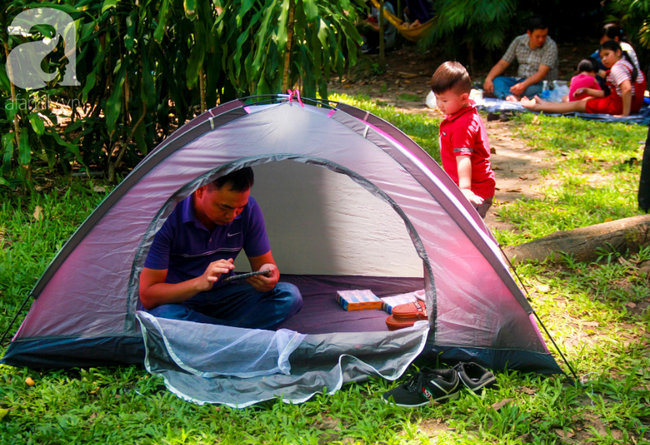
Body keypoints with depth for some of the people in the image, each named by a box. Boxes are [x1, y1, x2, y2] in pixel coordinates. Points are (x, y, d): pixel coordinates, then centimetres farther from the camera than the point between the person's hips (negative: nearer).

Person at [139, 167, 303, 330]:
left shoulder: (249, 210, -10)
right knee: (165, 316, -40)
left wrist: (267, 276, -27)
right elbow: (147, 296, -23)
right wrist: (199, 283, -39)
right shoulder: (168, 215, -23)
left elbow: (265, 264, -1)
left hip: (223, 297, 4)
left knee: (290, 296, -17)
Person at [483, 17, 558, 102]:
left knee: (534, 89, -41)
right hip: (520, 81, 5)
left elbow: (542, 73, -20)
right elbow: (502, 64, 4)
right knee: (495, 81, -21)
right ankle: (510, 97, -49)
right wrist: (488, 79, -13)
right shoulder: (519, 41, 4)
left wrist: (524, 85, -37)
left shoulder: (550, 46, -10)